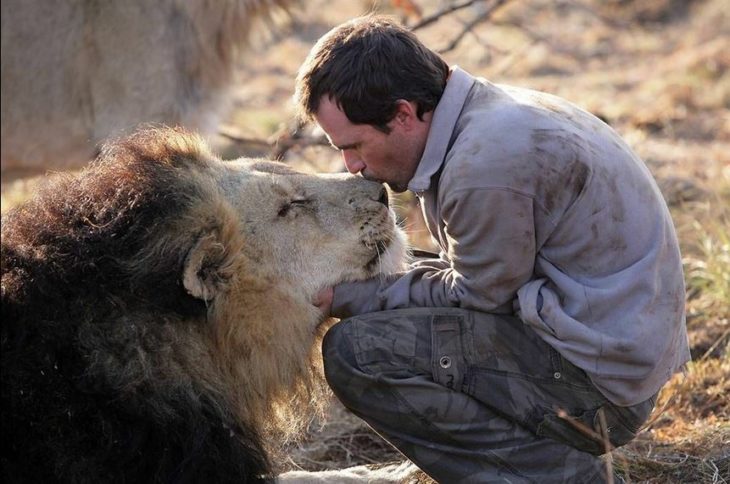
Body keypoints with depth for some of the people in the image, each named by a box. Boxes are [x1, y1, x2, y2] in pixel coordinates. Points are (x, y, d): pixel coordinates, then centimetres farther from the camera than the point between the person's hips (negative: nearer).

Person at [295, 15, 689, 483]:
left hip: (598, 372, -11)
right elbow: (474, 272, 13)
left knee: (355, 353, -16)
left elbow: (477, 295, -12)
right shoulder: (488, 109, 7)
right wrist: (354, 287, 4)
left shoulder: (486, 164, -24)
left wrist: (351, 297, -6)